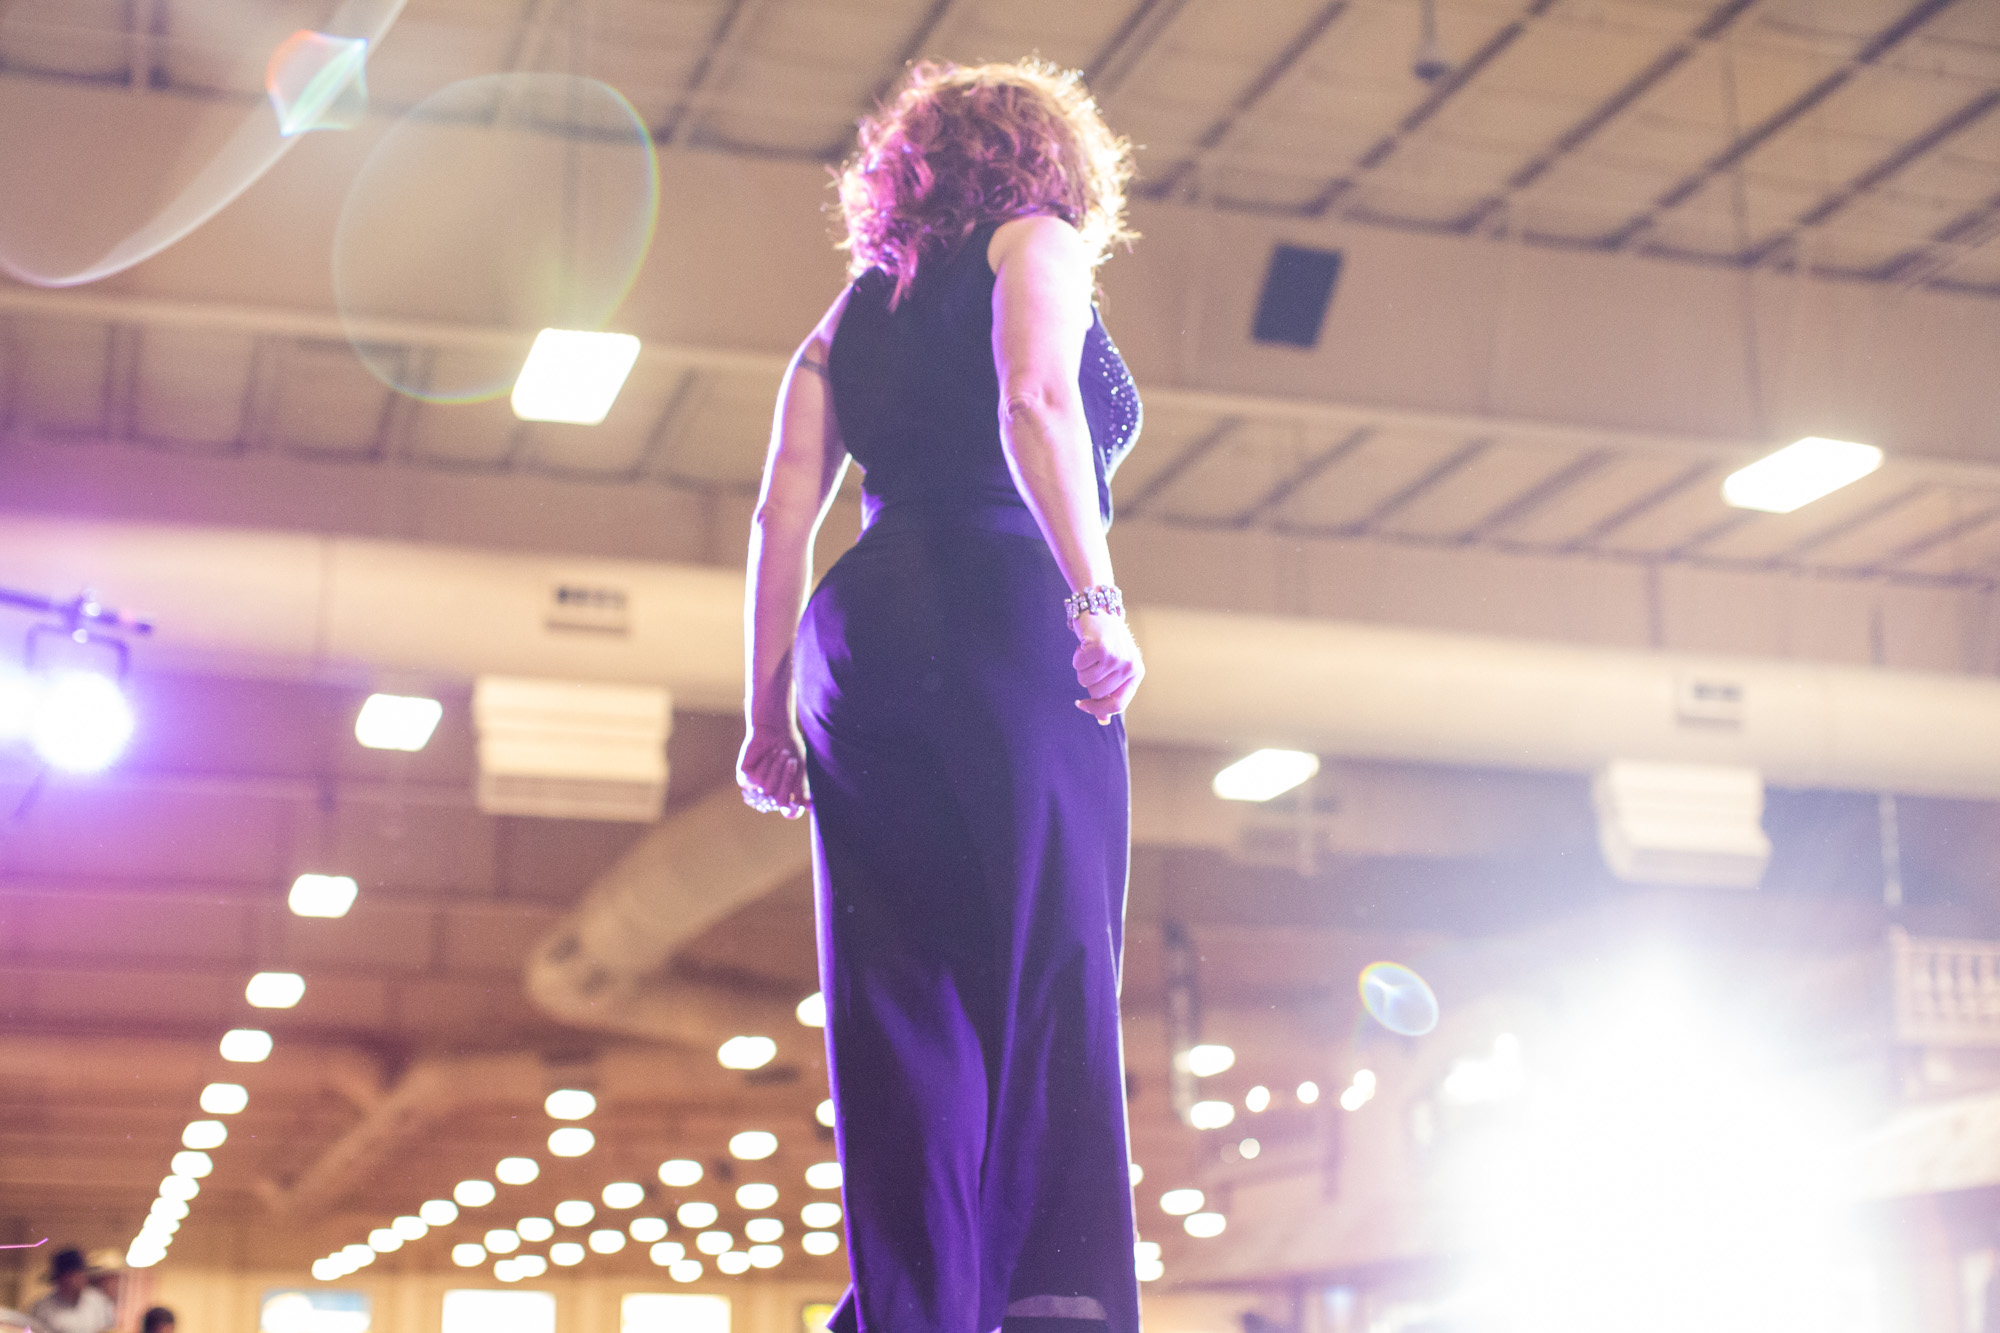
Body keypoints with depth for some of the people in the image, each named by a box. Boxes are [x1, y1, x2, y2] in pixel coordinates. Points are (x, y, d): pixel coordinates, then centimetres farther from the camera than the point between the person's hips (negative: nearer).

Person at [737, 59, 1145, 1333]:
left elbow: (783, 513, 15)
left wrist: (769, 712, 15)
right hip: (1005, 617, -5)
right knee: (1055, 972, -10)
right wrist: (1098, 596, -21)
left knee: (899, 1000, 3)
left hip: (857, 638, 5)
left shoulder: (852, 312, 25)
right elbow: (1035, 401, -12)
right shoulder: (1038, 240, 10)